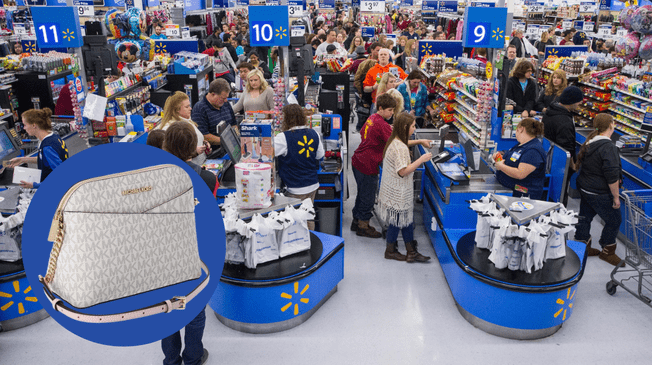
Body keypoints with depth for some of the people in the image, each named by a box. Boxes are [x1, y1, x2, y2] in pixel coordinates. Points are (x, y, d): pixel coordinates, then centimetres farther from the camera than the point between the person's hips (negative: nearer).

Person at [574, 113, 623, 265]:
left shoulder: (589, 142, 5)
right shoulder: (608, 147, -22)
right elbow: (612, 176, -23)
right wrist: (616, 197, -14)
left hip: (584, 189, 9)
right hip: (600, 194, -9)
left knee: (585, 217, 18)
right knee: (614, 221, 9)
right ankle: (607, 252, 23)